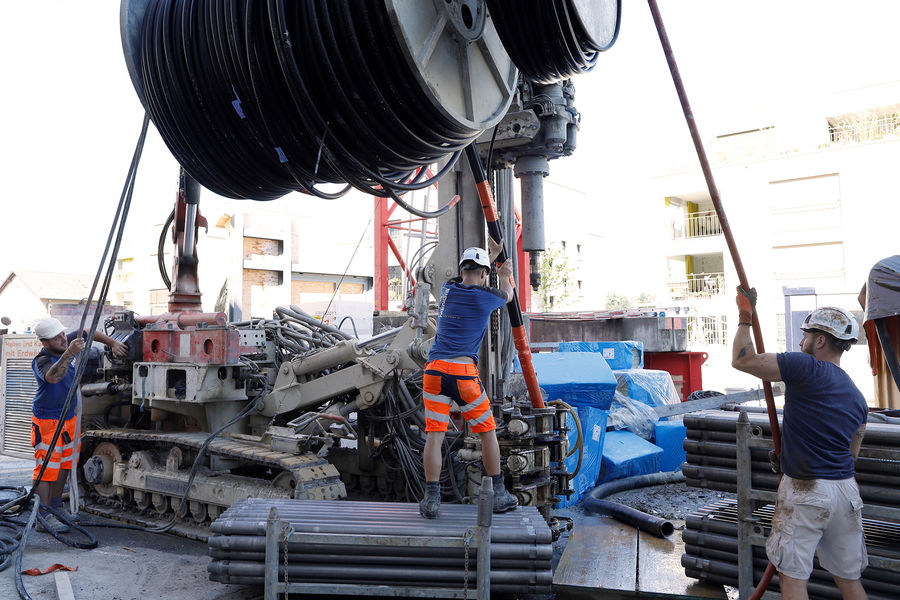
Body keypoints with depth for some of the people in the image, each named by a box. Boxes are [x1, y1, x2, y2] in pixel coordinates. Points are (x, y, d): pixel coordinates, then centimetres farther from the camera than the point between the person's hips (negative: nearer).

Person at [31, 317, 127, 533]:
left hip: (70, 417, 8)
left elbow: (88, 333, 14)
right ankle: (44, 517, -5)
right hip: (47, 420, -8)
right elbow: (52, 376, -48)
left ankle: (56, 507, 29)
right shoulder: (41, 361, -25)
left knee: (65, 465, 16)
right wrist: (69, 353, -60)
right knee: (47, 468, -9)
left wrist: (113, 343, 11)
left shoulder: (69, 342, -6)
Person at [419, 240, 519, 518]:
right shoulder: (487, 297, 2)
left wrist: (490, 256, 48)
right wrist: (505, 275, 49)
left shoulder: (448, 289, 12)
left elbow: (465, 278, 37)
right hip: (464, 372, -3)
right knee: (487, 431, 12)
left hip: (434, 370, 3)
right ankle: (499, 495, 20)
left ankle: (431, 500, 4)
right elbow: (507, 295, 27)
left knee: (434, 434, 5)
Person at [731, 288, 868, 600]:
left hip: (805, 493, -7)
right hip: (846, 491, 7)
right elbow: (851, 453, 18)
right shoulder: (857, 398, 11)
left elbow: (742, 359, -13)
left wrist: (745, 316, 0)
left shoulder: (807, 368, -12)